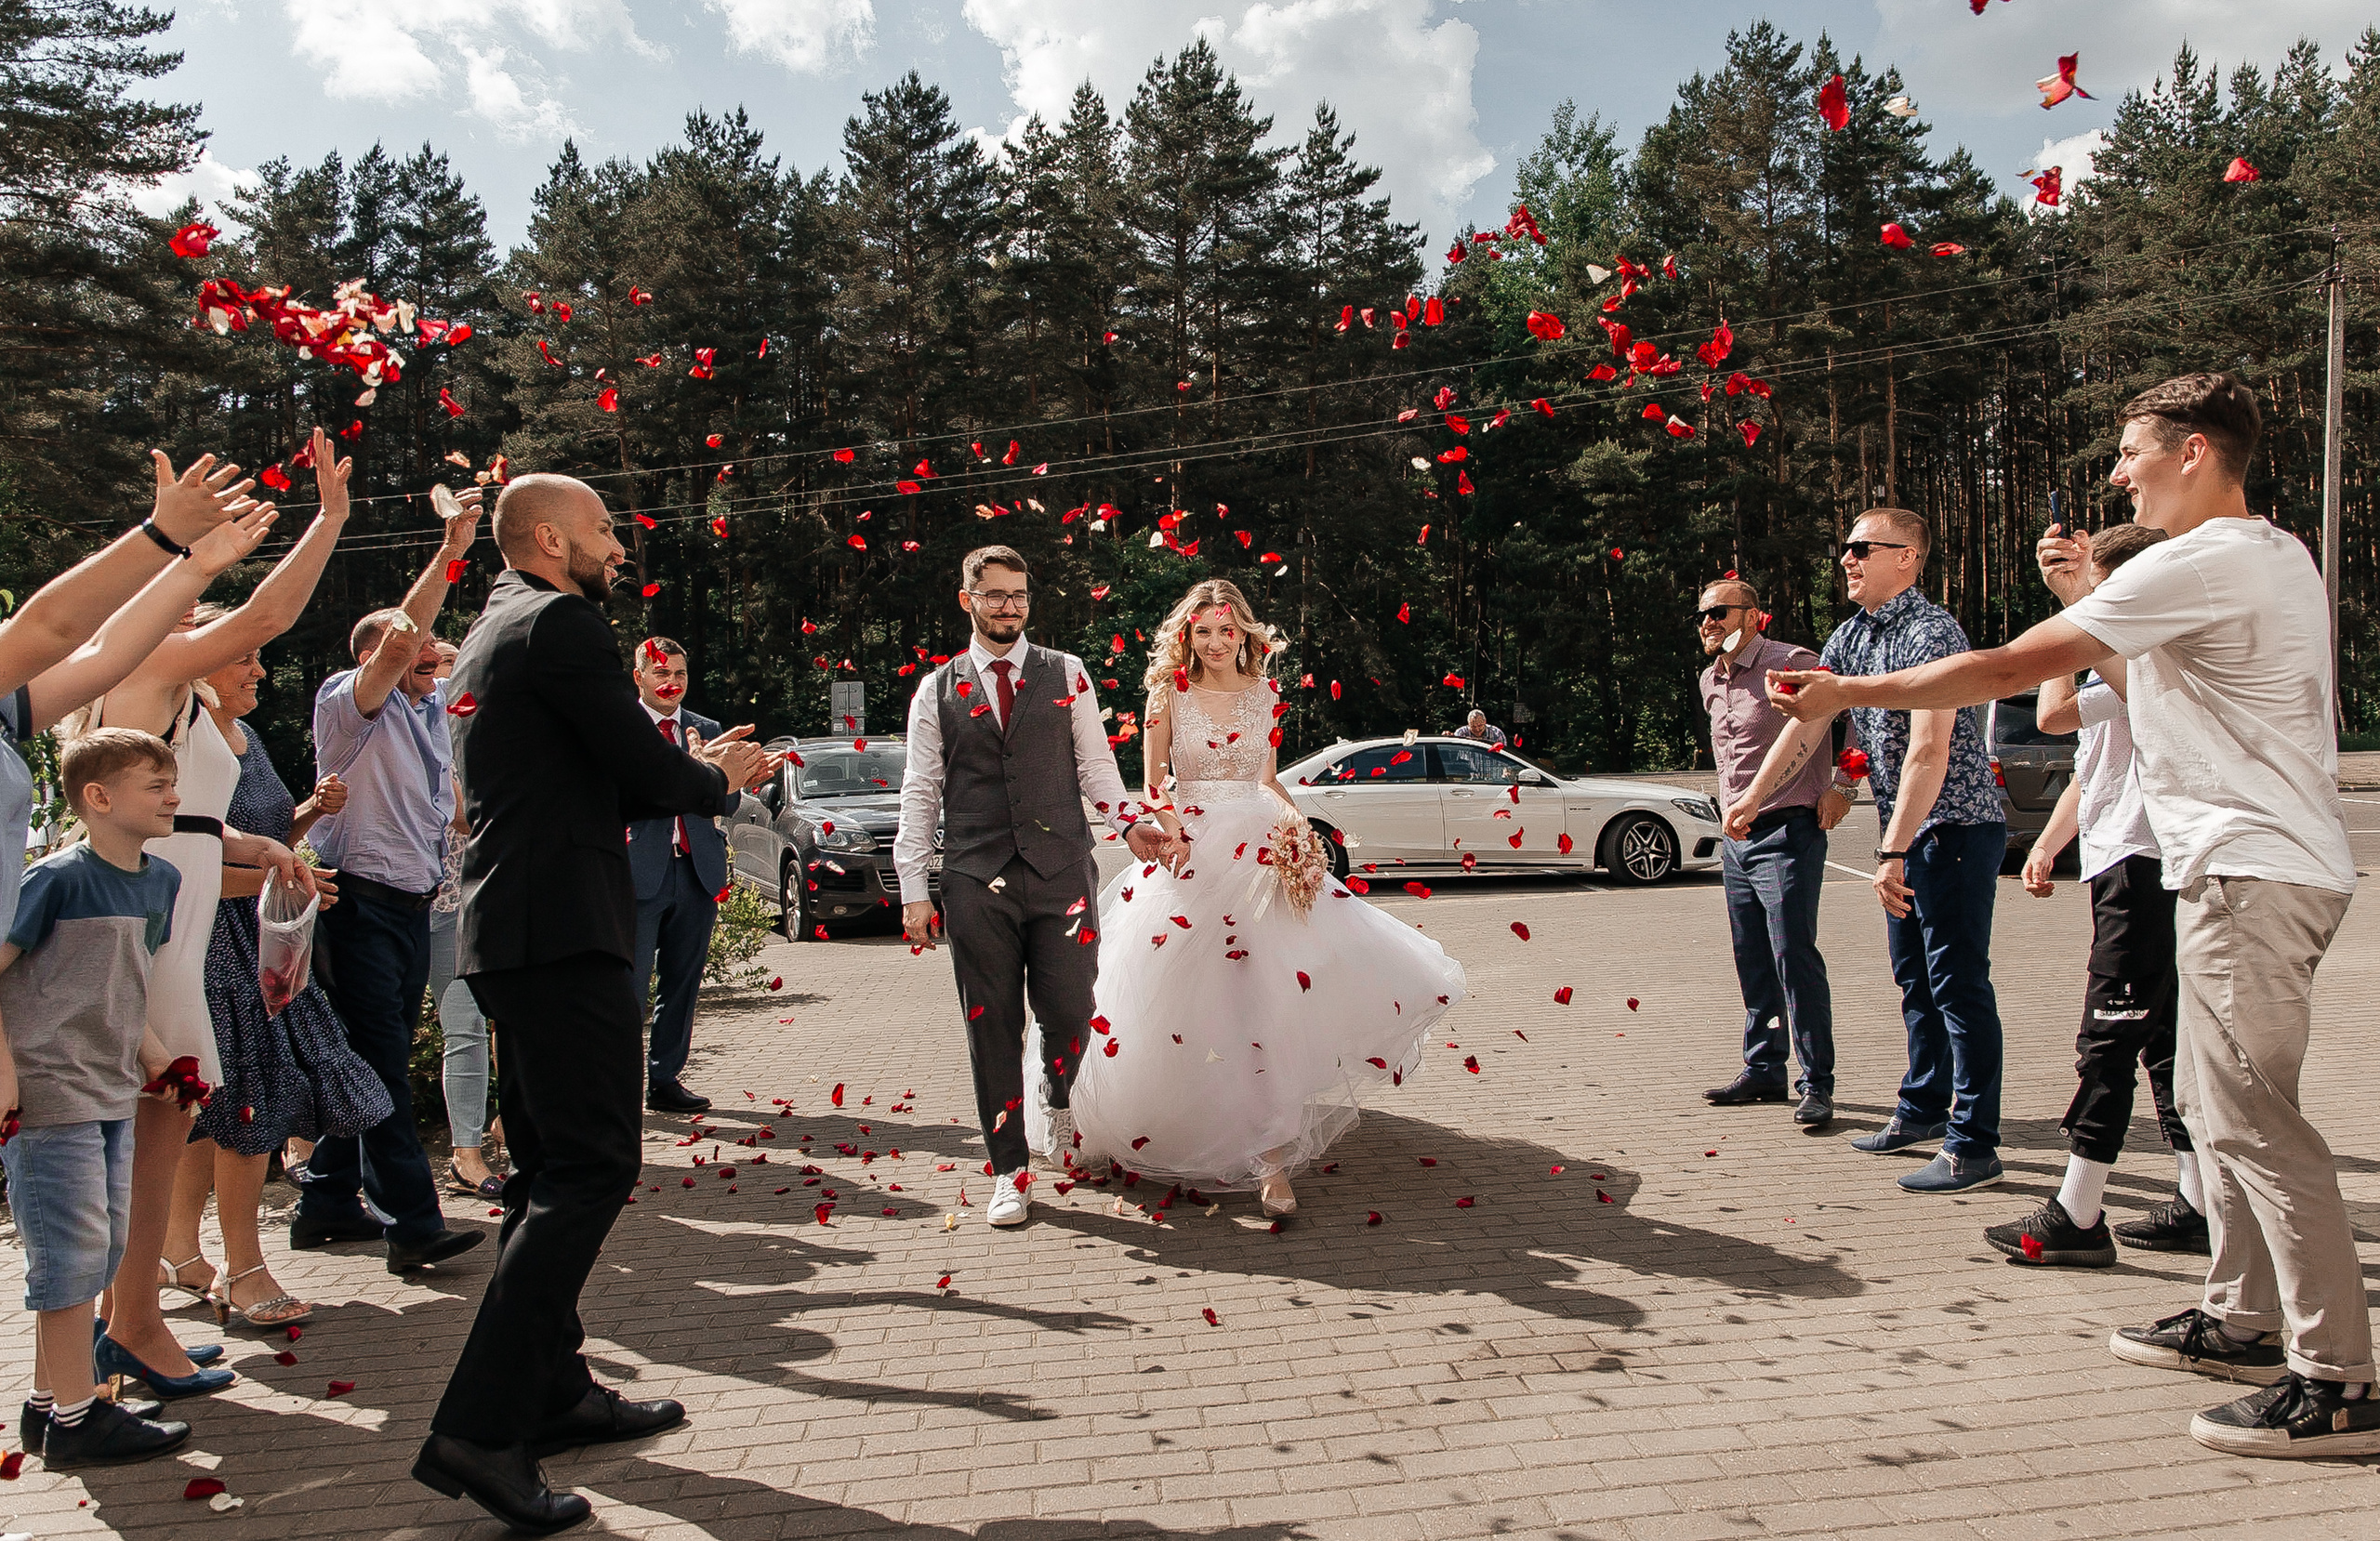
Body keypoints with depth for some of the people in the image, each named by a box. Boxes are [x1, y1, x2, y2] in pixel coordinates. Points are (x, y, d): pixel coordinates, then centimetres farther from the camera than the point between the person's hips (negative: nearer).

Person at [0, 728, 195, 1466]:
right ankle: (77, 1419, 8)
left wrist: (155, 1059, 12)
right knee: (74, 1251, -3)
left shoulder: (160, 879, 8)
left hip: (111, 1095, 8)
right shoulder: (59, 878, -16)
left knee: (102, 1249, 13)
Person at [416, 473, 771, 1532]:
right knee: (593, 1167, -10)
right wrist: (716, 778, 6)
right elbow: (644, 772, -14)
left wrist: (695, 766, 16)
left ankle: (552, 1392, 26)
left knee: (549, 1168, 16)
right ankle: (480, 1429, -12)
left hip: (505, 930, 11)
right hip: (565, 930, -11)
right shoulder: (561, 623, -10)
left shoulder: (491, 634, 21)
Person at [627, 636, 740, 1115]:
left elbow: (729, 800, 6)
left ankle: (665, 1079, 19)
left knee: (682, 984, 10)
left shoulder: (707, 731, 15)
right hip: (640, 872, -4)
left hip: (697, 871, 5)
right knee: (628, 985, -6)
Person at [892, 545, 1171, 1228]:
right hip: (976, 879, 0)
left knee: (1070, 1007, -1)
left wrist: (1128, 823, -9)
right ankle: (1009, 1170, 15)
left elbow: (1095, 763, 9)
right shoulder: (936, 692, 9)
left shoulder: (1066, 674, 10)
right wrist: (913, 892, 3)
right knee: (991, 1025, 2)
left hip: (1061, 870, 0)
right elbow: (920, 794, 8)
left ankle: (1061, 1097, 35)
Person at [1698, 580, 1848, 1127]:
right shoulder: (1710, 681, 14)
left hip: (1787, 832, -8)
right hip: (1736, 836, 8)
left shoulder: (1791, 664, -11)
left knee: (1794, 955, -11)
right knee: (1752, 960, 12)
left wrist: (1838, 787, -10)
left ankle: (1817, 1085, -5)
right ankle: (1763, 1071, 22)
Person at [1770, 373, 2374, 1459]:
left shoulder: (2200, 564, -16)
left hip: (2250, 871, -11)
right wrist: (2091, 587, 18)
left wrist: (1845, 694, -9)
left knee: (2249, 1115, -8)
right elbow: (2157, 674, 28)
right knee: (2213, 1100, 17)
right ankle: (2242, 1318, 27)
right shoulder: (2278, 556, 17)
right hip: (2260, 866, 11)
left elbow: (2002, 670, -16)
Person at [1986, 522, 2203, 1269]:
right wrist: (2047, 844, 17)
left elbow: (2054, 713, -28)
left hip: (2141, 865, -11)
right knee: (2162, 1039, 13)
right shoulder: (2124, 664, 20)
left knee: (2107, 1041, -8)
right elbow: (2090, 771, 27)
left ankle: (2076, 1219, -5)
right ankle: (2197, 1207, 19)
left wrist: (2070, 599, -19)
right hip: (2134, 866, 11)